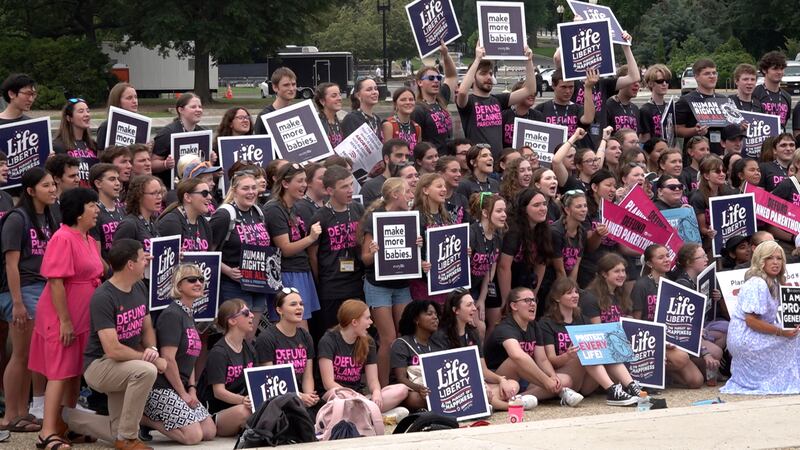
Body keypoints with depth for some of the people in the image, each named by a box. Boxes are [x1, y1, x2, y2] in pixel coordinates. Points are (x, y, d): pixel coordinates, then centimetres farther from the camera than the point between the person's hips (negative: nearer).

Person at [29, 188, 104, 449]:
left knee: (75, 373, 12)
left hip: (83, 318, 9)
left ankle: (68, 428, 20)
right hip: (63, 319, -9)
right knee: (60, 374, -8)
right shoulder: (63, 239, -15)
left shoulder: (89, 240, 13)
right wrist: (65, 320, -22)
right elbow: (55, 281, -20)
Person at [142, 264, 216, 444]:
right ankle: (144, 418, -2)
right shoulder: (172, 314, -13)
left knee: (210, 432, 5)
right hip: (162, 388, -10)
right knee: (193, 436, -16)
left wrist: (192, 388, 4)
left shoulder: (189, 315, 16)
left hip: (181, 388, 10)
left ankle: (152, 416, 13)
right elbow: (168, 359, -20)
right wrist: (183, 394, -14)